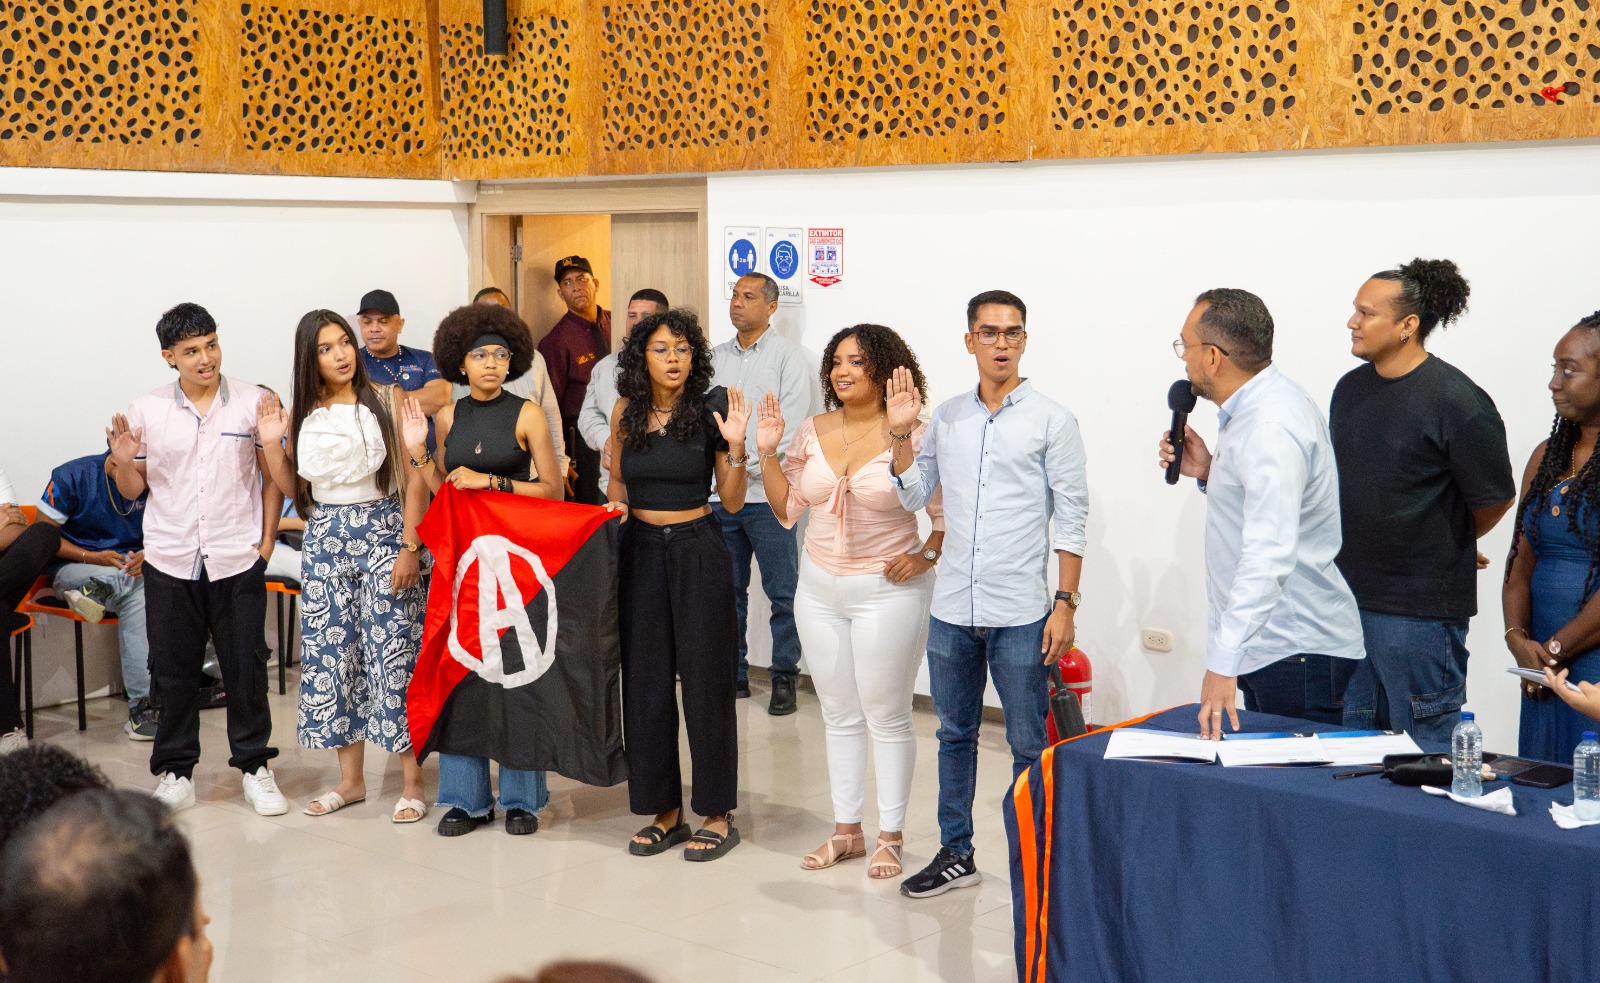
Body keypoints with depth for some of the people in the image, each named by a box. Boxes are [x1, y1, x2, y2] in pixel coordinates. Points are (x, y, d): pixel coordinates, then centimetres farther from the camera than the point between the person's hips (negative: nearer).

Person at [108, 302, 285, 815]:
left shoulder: (252, 402, -1)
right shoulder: (146, 411, 1)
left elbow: (273, 476, 7)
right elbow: (133, 490, 8)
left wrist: (267, 538, 1)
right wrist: (123, 462, -13)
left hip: (237, 560, -1)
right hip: (170, 561, 1)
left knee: (246, 668, 5)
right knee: (173, 671, 8)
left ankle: (254, 766, 18)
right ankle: (176, 769, 21)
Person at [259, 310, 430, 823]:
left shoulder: (386, 400, -4)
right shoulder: (301, 415, 8)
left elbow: (416, 477, -7)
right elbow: (294, 489, 13)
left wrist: (410, 548, -13)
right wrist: (272, 444, -2)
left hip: (382, 533, -4)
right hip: (324, 540, 5)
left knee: (393, 652, -6)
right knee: (331, 653, 7)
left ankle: (412, 782, 3)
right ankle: (350, 779, 19)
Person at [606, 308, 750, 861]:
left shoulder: (711, 410, -6)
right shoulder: (628, 411, 3)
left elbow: (733, 502, -5)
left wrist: (735, 447, -19)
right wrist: (616, 504, 1)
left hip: (697, 551, -4)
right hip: (640, 551, 4)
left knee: (705, 681, 1)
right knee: (645, 682, 6)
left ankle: (718, 815, 12)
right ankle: (664, 812, 18)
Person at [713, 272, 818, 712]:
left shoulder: (789, 356, -1)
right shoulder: (715, 357, 14)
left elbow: (789, 427, -9)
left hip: (767, 494, -5)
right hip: (718, 494, 5)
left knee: (782, 592, -1)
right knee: (728, 590, 11)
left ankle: (784, 677, 7)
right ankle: (733, 673, 20)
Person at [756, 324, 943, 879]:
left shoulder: (913, 436, -12)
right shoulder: (812, 433, 2)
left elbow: (950, 512, -7)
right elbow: (787, 510, 6)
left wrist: (926, 557, -17)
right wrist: (767, 453, -3)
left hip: (887, 591, -5)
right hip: (820, 588, 6)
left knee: (887, 716, 4)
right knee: (838, 714, 14)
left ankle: (891, 836, 17)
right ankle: (846, 829, 25)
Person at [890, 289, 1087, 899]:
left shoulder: (1050, 420, -4)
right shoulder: (945, 418, 8)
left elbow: (1071, 520, -5)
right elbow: (913, 496, 10)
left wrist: (1066, 603, -10)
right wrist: (900, 435, -2)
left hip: (1020, 615, -4)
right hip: (951, 611, 4)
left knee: (1029, 747, 3)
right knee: (955, 735, 14)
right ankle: (955, 855, 26)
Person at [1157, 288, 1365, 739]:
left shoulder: (1271, 427, -22)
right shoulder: (1260, 406, 11)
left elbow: (1269, 555, -32)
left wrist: (1224, 661, -36)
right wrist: (1209, 472, 8)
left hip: (1297, 655, -10)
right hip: (1266, 647, 10)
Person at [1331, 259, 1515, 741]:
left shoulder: (1457, 401, -14)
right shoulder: (1350, 388, 8)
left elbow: (1494, 500, -6)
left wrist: (1445, 547, 10)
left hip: (1420, 611, -7)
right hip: (1348, 601, 7)